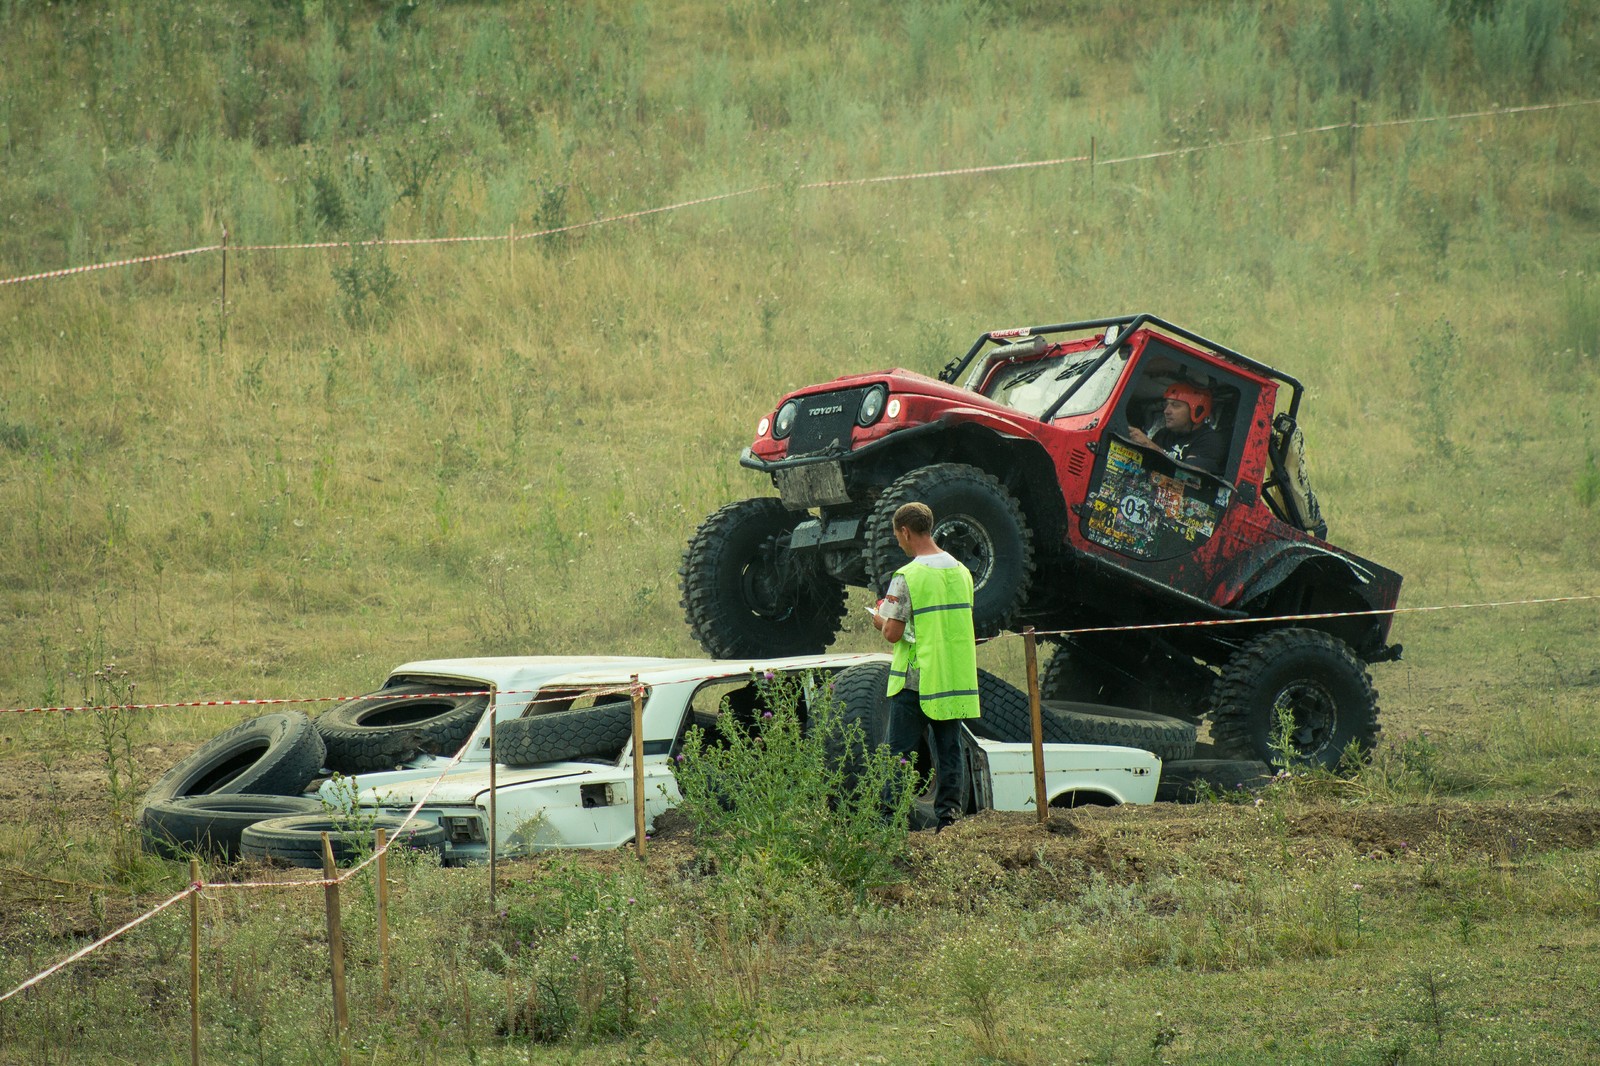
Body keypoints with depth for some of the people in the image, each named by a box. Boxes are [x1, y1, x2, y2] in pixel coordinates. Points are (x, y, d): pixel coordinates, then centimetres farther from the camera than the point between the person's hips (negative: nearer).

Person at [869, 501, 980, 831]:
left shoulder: (907, 577, -13)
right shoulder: (961, 572, 7)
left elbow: (892, 633, -15)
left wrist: (880, 619, 8)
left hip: (915, 679, -6)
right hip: (956, 679, 6)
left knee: (899, 753, 0)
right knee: (948, 749, 10)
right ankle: (949, 813, 6)